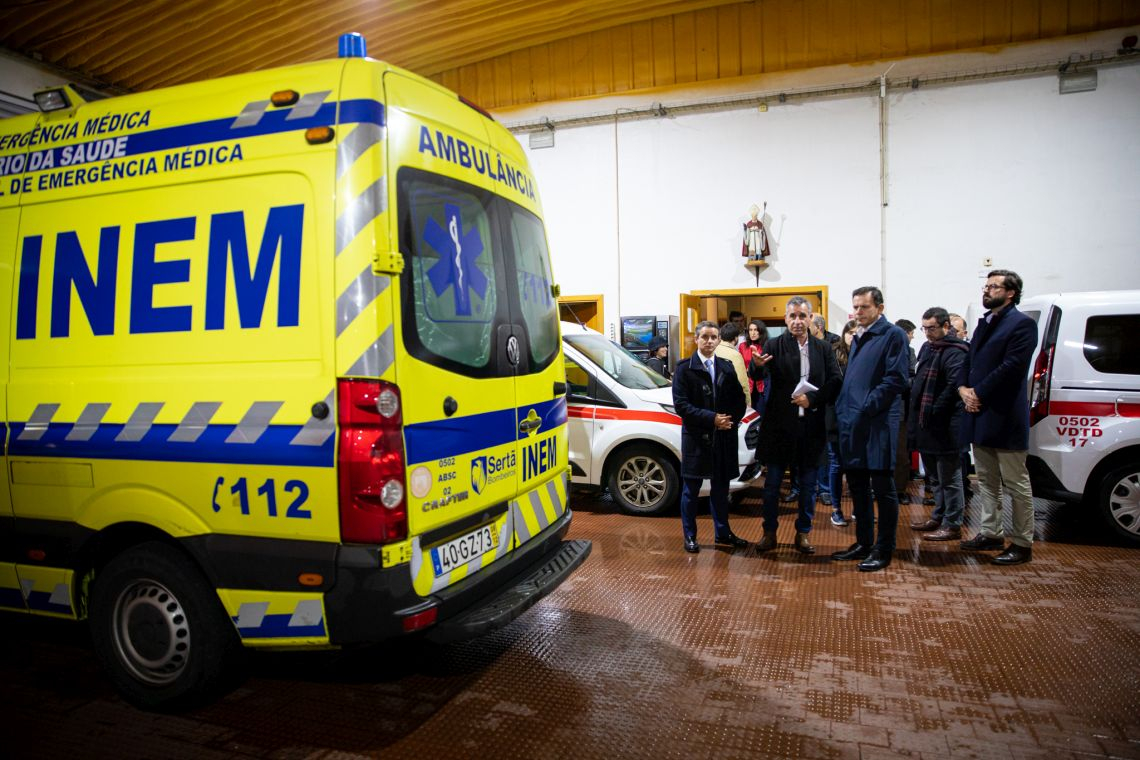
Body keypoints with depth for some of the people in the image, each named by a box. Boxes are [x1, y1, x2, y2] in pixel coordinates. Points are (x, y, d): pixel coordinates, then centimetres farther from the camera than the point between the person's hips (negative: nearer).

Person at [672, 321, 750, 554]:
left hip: (724, 437, 4)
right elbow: (681, 404, -11)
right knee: (691, 489, 5)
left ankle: (722, 532, 28)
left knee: (721, 487, 14)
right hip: (696, 437, -4)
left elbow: (739, 399, 11)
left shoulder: (727, 367, 8)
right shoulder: (684, 368, -5)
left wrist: (732, 419, -7)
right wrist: (712, 419, -16)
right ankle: (690, 536, 18)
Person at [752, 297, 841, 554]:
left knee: (808, 485, 11)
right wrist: (758, 366, -38)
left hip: (812, 426, 2)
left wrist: (812, 399, -16)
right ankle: (769, 533, 21)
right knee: (772, 483, 7)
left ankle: (803, 534, 25)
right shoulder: (774, 345, -3)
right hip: (780, 425, -2)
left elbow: (835, 381, -1)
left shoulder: (824, 348, 5)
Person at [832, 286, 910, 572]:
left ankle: (883, 550, 10)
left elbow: (896, 380, -14)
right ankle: (863, 542, 25)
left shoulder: (893, 335, -6)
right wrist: (842, 409, 10)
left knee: (882, 488, 1)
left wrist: (865, 409, -18)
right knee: (857, 486, 14)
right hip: (851, 423, 8)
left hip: (878, 423, -8)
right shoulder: (857, 338, 17)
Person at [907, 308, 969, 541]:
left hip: (945, 427, -9)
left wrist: (934, 411, -20)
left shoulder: (955, 353, -15)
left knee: (949, 479, 1)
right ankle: (938, 517, 31)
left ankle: (952, 525, 9)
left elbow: (955, 386, -25)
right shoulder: (927, 348, 13)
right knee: (935, 478, 19)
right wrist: (916, 413, 11)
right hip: (926, 425, 9)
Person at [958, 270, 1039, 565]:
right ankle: (991, 533, 27)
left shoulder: (1022, 324, -9)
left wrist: (979, 394, -14)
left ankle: (1022, 543, 9)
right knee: (986, 480, 16)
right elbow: (969, 361, 16)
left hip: (1005, 418, -8)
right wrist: (964, 389, -2)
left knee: (1016, 483, 1)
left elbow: (1012, 366, -18)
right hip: (979, 414, 8)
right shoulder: (984, 323, 16)